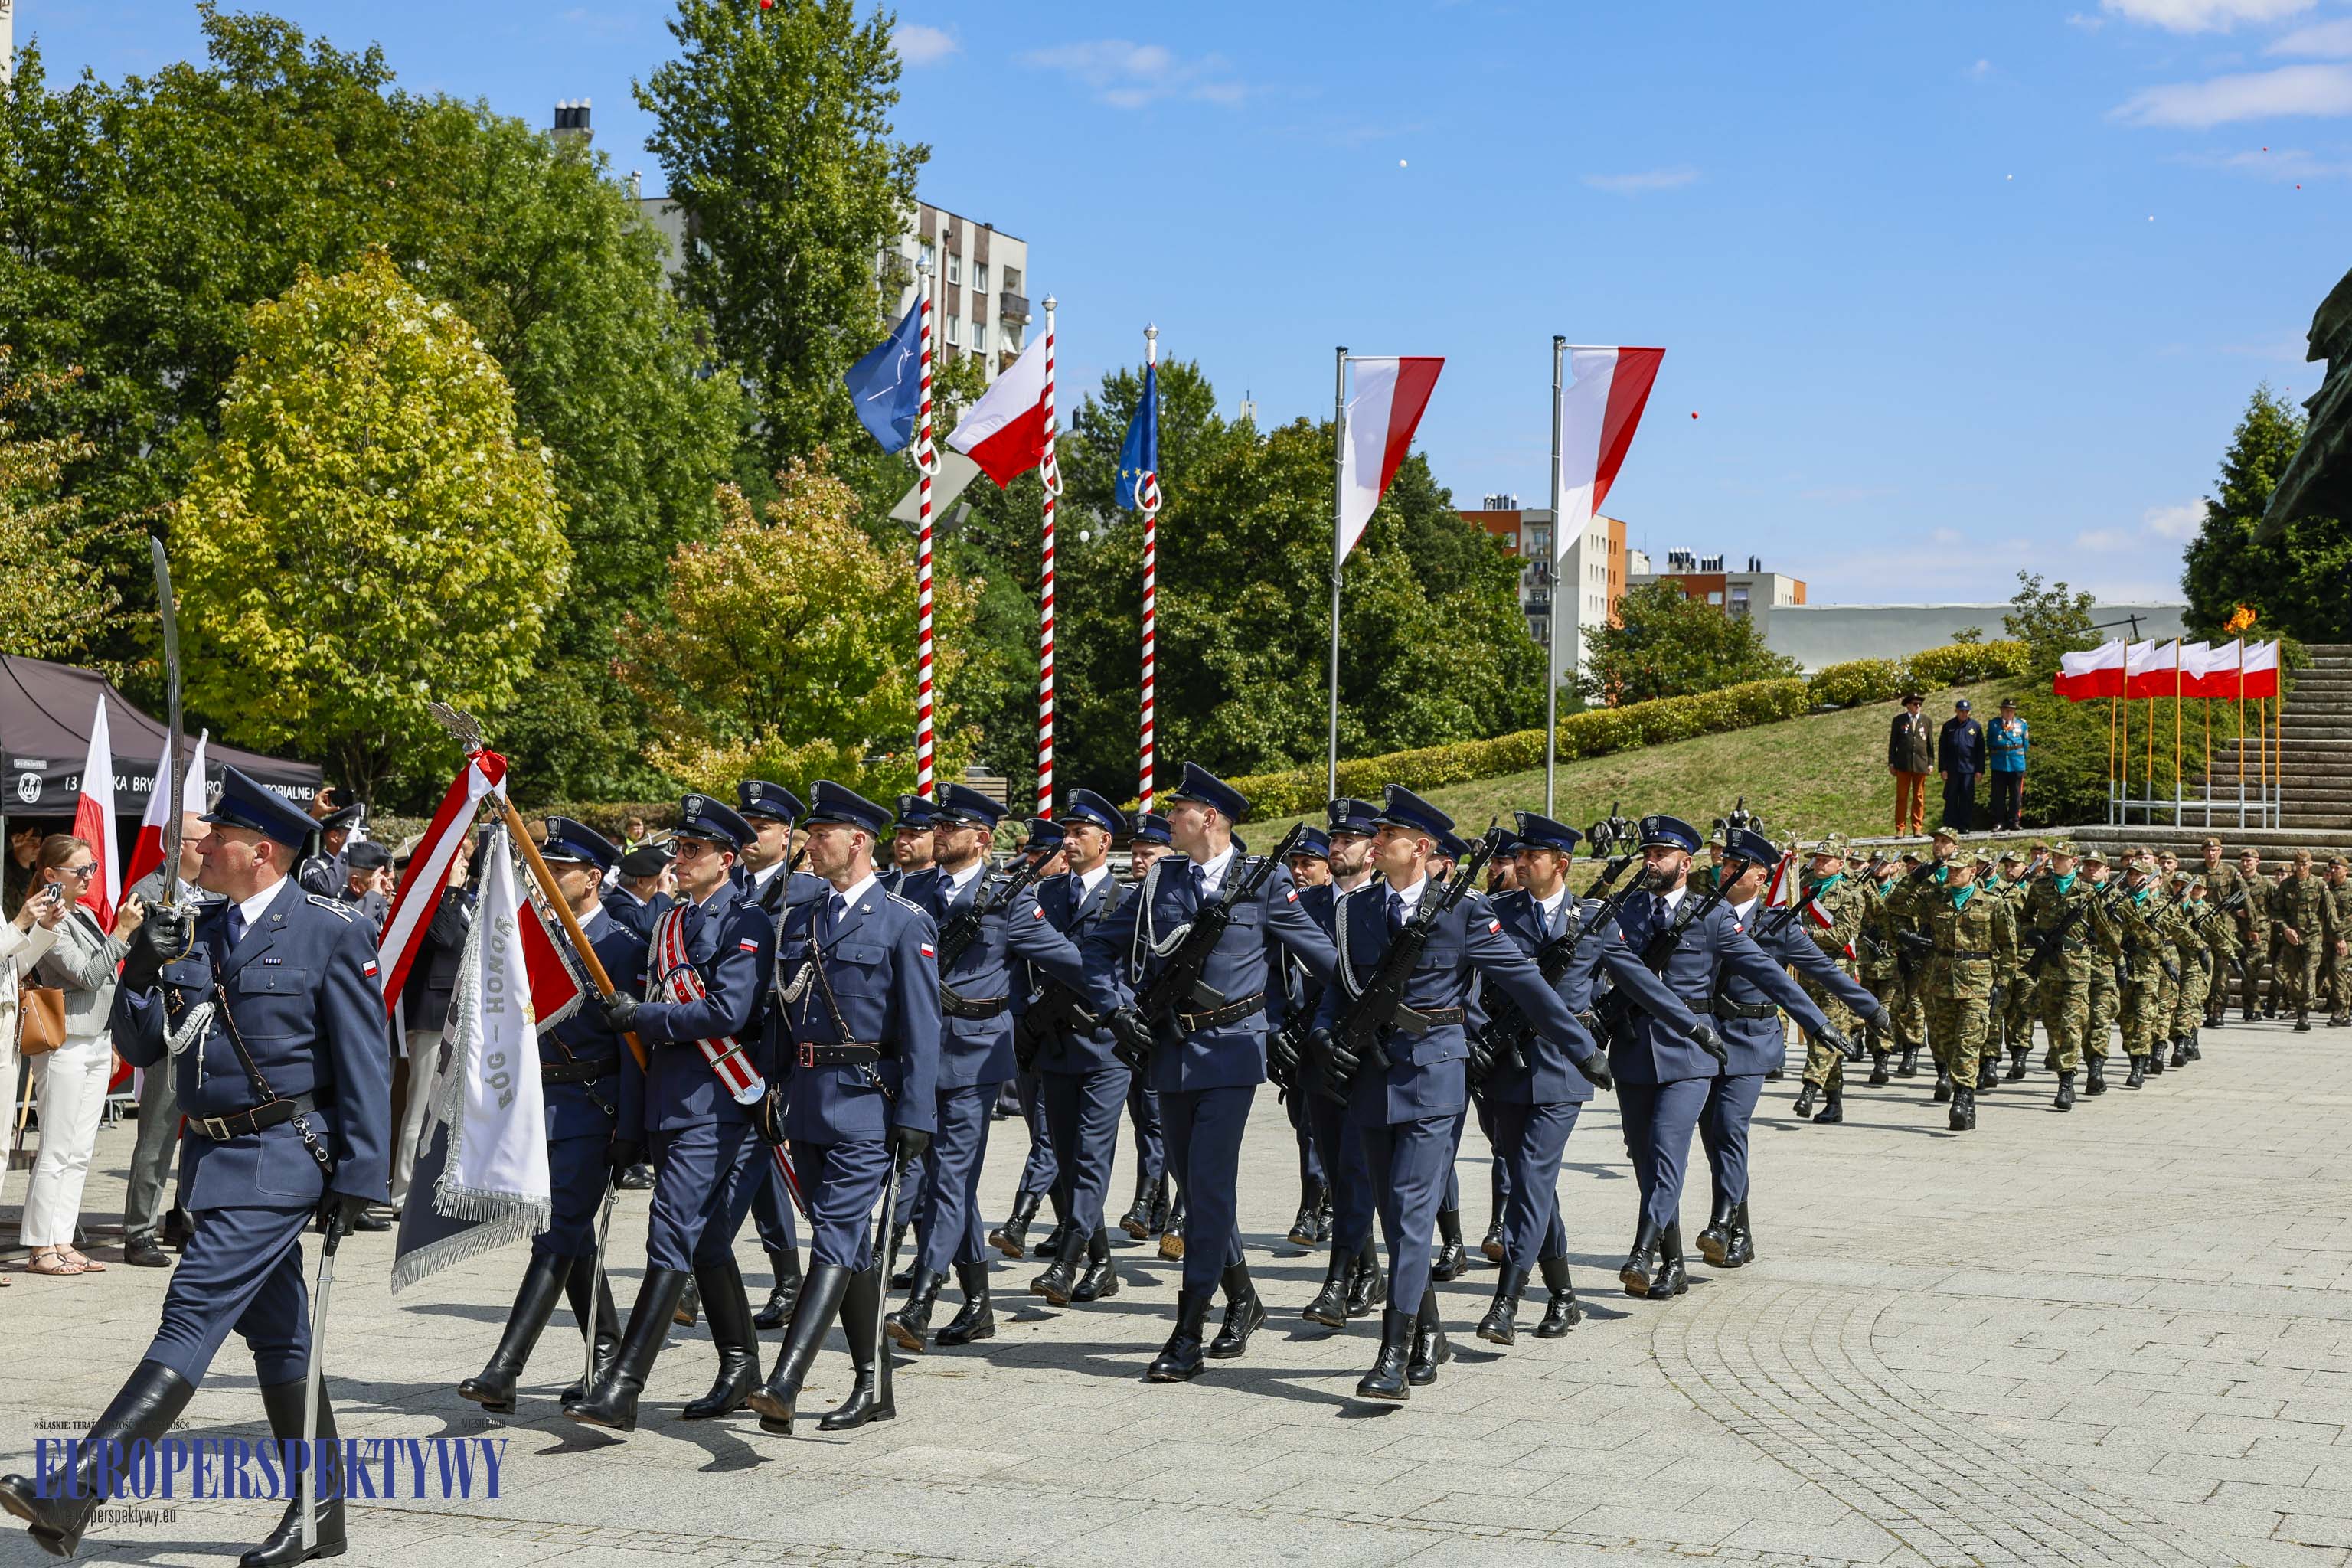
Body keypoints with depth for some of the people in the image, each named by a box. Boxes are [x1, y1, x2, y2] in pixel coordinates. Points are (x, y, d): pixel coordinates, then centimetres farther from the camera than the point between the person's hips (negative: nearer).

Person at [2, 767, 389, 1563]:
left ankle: (74, 1492, -20)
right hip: (214, 1154, 8)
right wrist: (143, 969, -8)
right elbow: (141, 1047, 11)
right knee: (274, 1334, 13)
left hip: (283, 1159, -8)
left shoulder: (332, 934, -8)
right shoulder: (195, 932, 11)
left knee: (194, 1313, -15)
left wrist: (357, 1178, -13)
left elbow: (364, 1065, -9)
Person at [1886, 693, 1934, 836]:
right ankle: (1900, 828, 2)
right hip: (1903, 765, -1)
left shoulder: (1926, 720, 9)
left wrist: (1931, 763, 7)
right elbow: (1893, 742, 7)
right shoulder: (1899, 720, 5)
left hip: (1920, 764, 1)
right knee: (1902, 797, -1)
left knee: (1919, 798, 4)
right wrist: (1891, 762, 2)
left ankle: (1917, 828, 10)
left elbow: (1930, 743, 12)